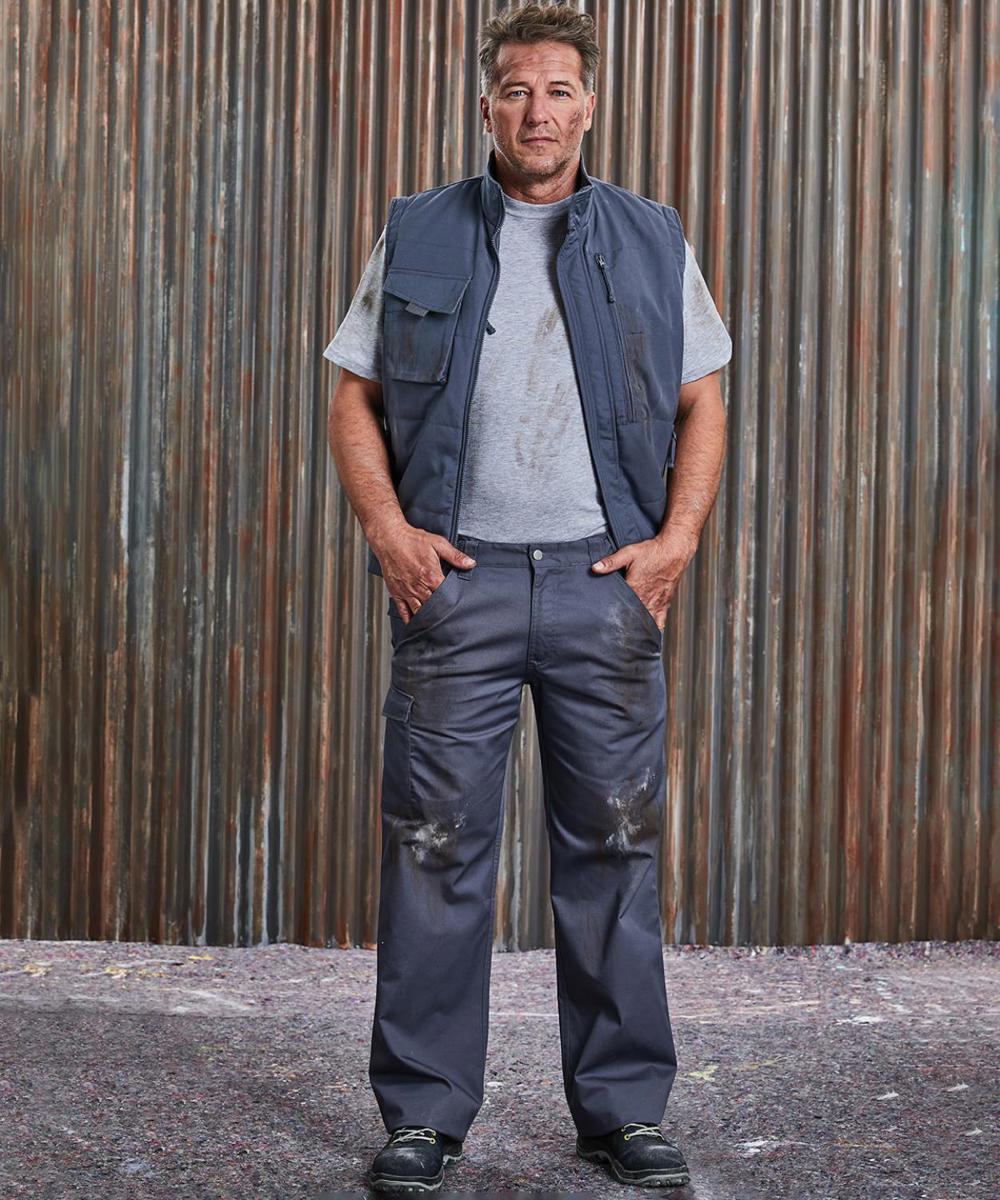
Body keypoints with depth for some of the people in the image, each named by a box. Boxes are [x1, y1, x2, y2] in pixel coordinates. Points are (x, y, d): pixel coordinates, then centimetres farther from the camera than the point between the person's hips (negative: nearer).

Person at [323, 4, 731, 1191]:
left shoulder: (652, 240, 12)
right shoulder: (416, 236, 10)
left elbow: (701, 405, 12)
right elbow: (355, 396, 8)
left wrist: (676, 539, -1)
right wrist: (388, 528, -6)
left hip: (605, 576, 1)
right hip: (456, 573, -1)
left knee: (614, 843, 4)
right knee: (436, 846, 0)